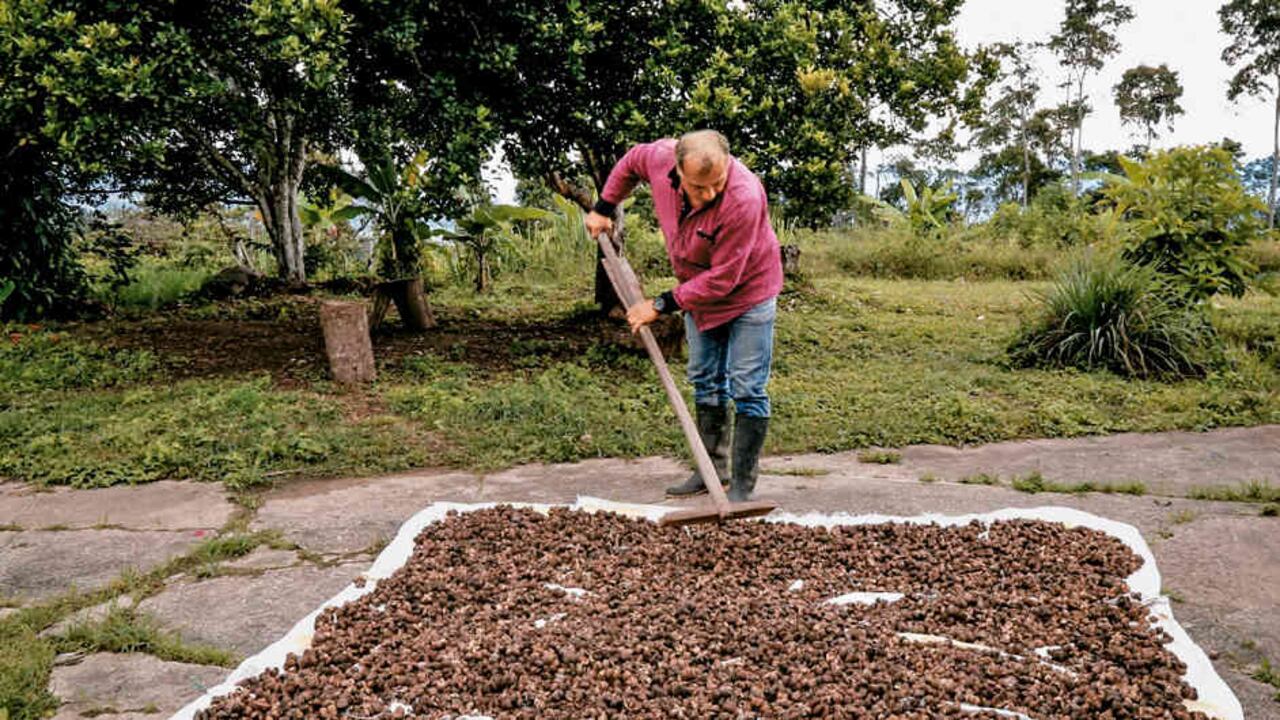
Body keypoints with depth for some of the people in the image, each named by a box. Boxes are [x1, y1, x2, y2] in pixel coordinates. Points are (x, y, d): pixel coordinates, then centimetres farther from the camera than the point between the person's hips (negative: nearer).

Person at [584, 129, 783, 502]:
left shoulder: (744, 199, -38)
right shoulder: (661, 156, -23)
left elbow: (722, 279, -32)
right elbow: (631, 162, 5)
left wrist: (663, 304, -24)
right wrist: (604, 208, 9)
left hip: (748, 292, -6)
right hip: (698, 289, 7)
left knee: (746, 390, -6)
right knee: (705, 383, 14)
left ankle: (742, 484, 3)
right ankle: (713, 469, 27)